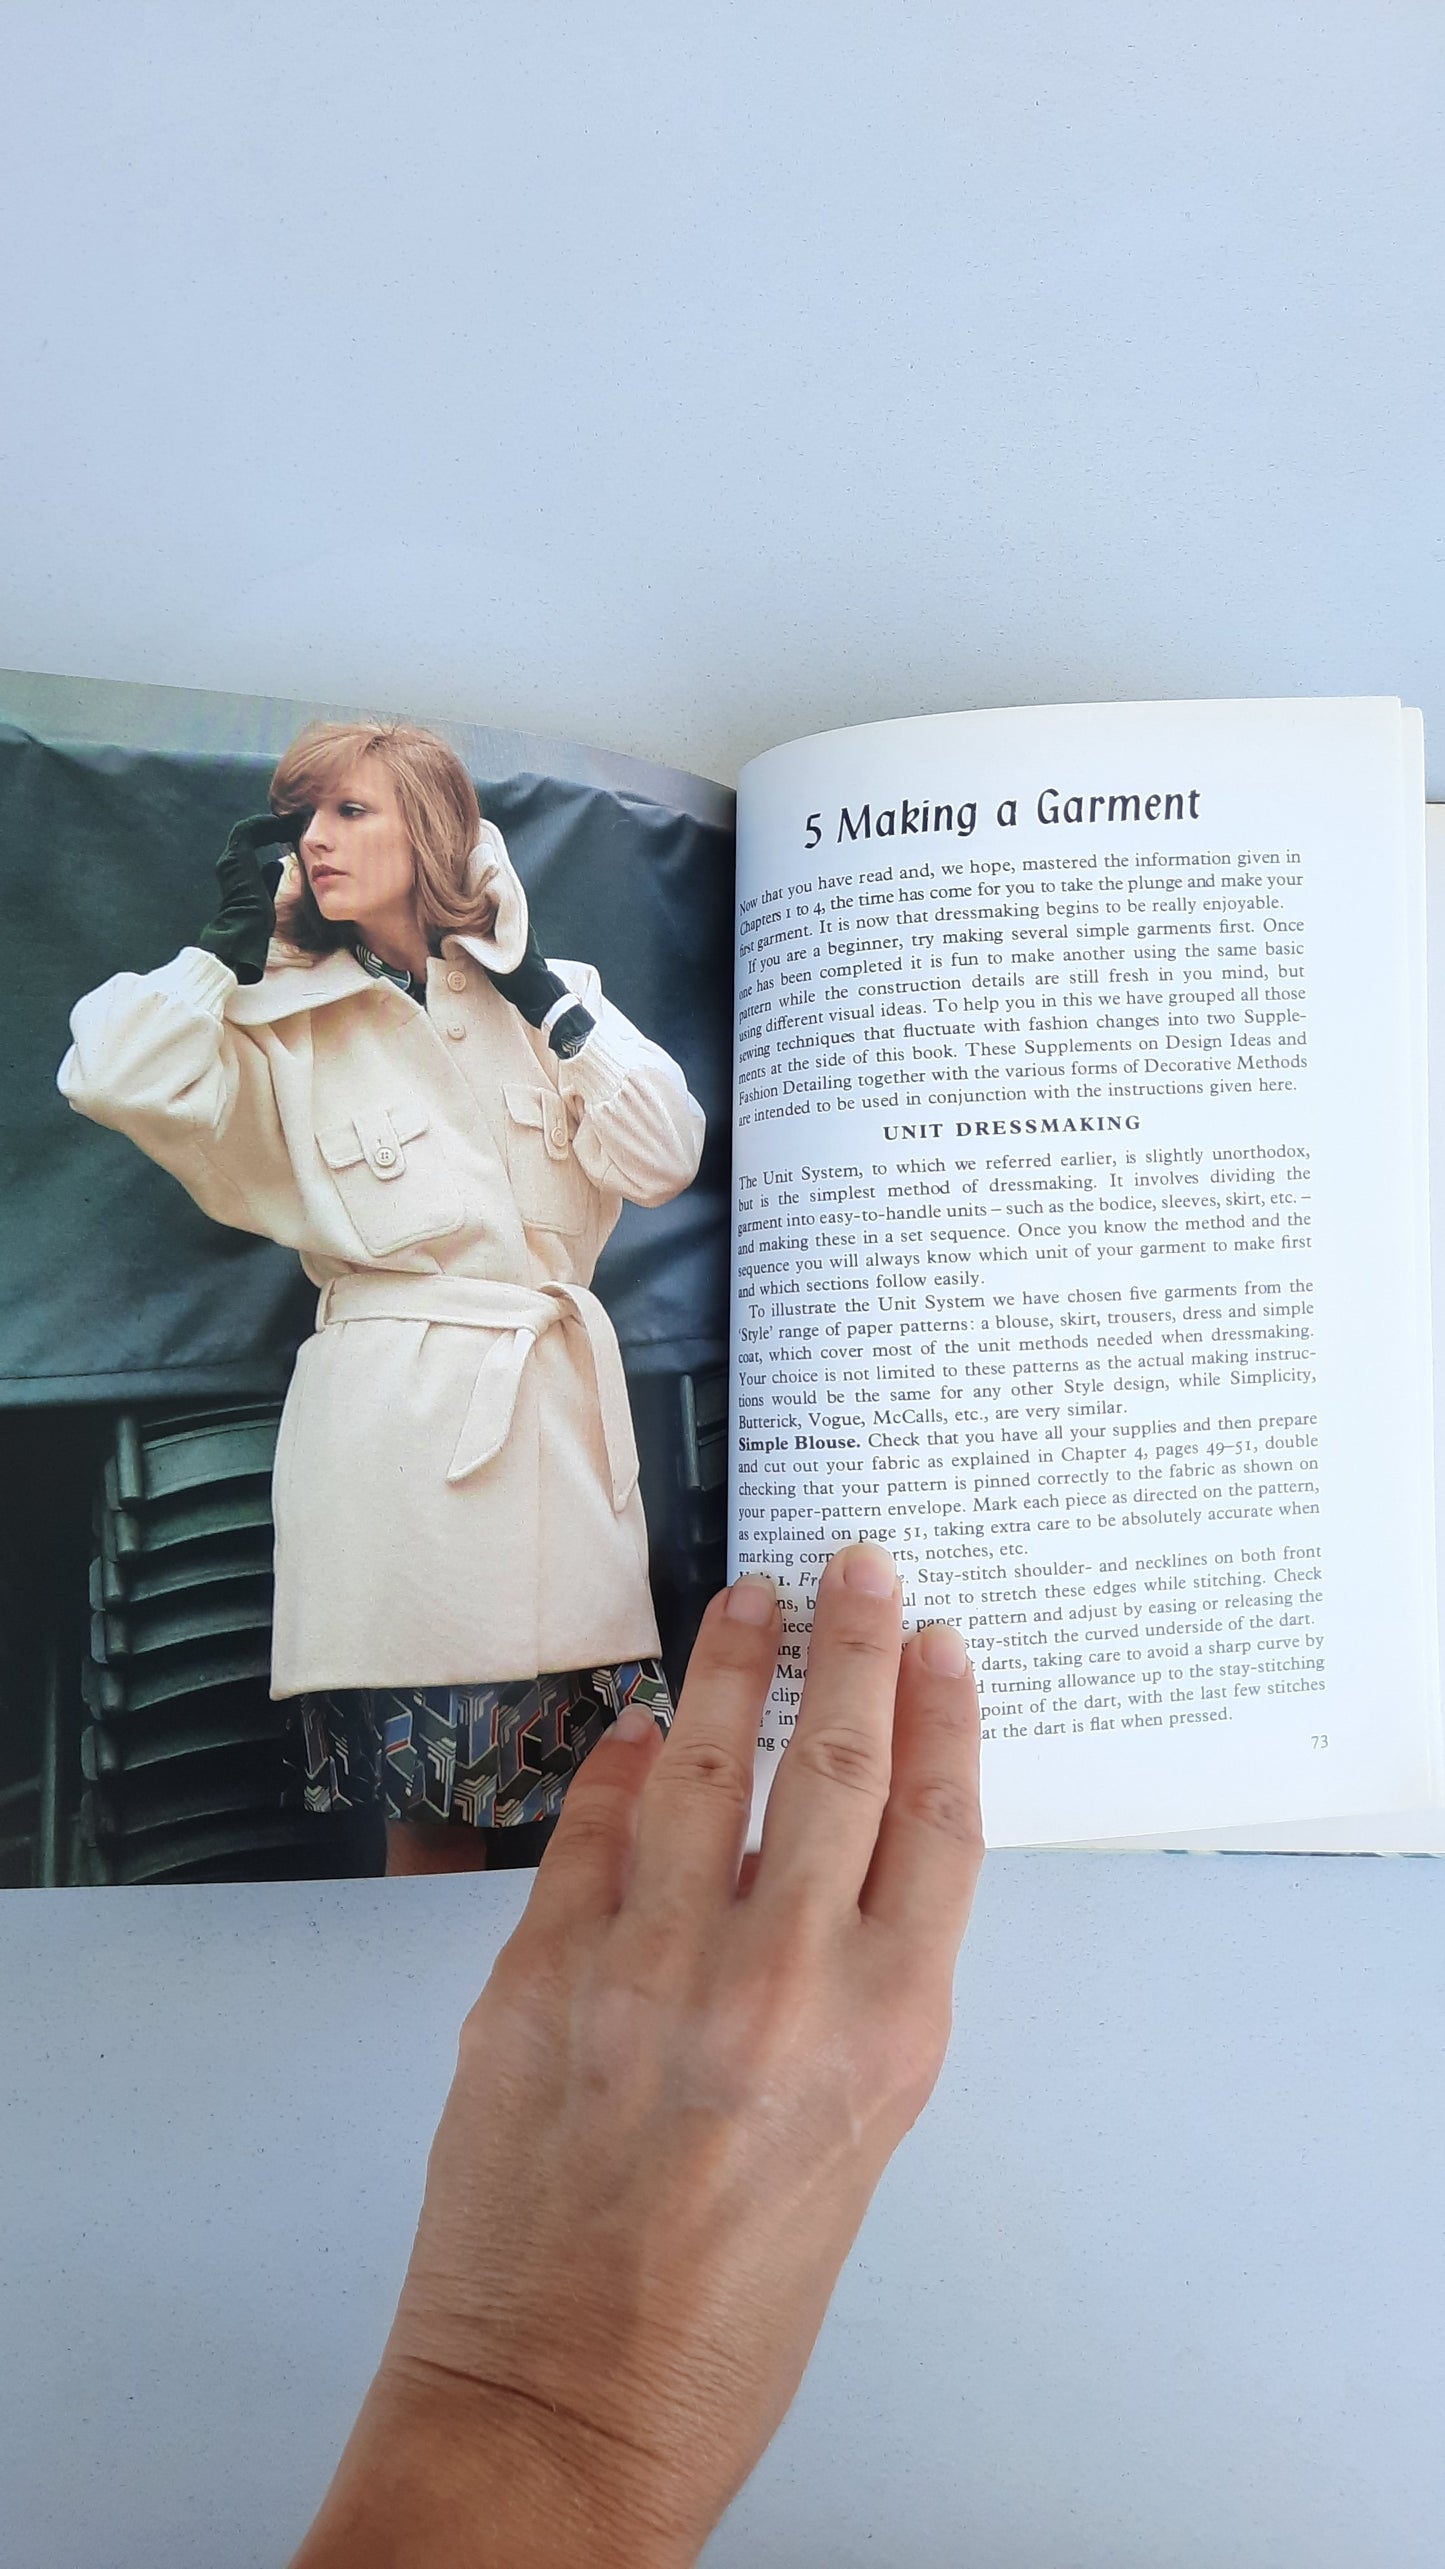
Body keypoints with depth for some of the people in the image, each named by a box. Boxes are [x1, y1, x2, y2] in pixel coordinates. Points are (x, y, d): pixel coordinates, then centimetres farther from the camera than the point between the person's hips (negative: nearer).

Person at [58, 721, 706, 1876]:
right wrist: (236, 935, 1)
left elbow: (664, 1158, 0)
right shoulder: (289, 1023, 8)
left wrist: (545, 997, 0)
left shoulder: (549, 998, 12)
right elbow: (115, 1077, -9)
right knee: (431, 1799, 4)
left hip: (561, 1407, 2)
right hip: (397, 1422, -2)